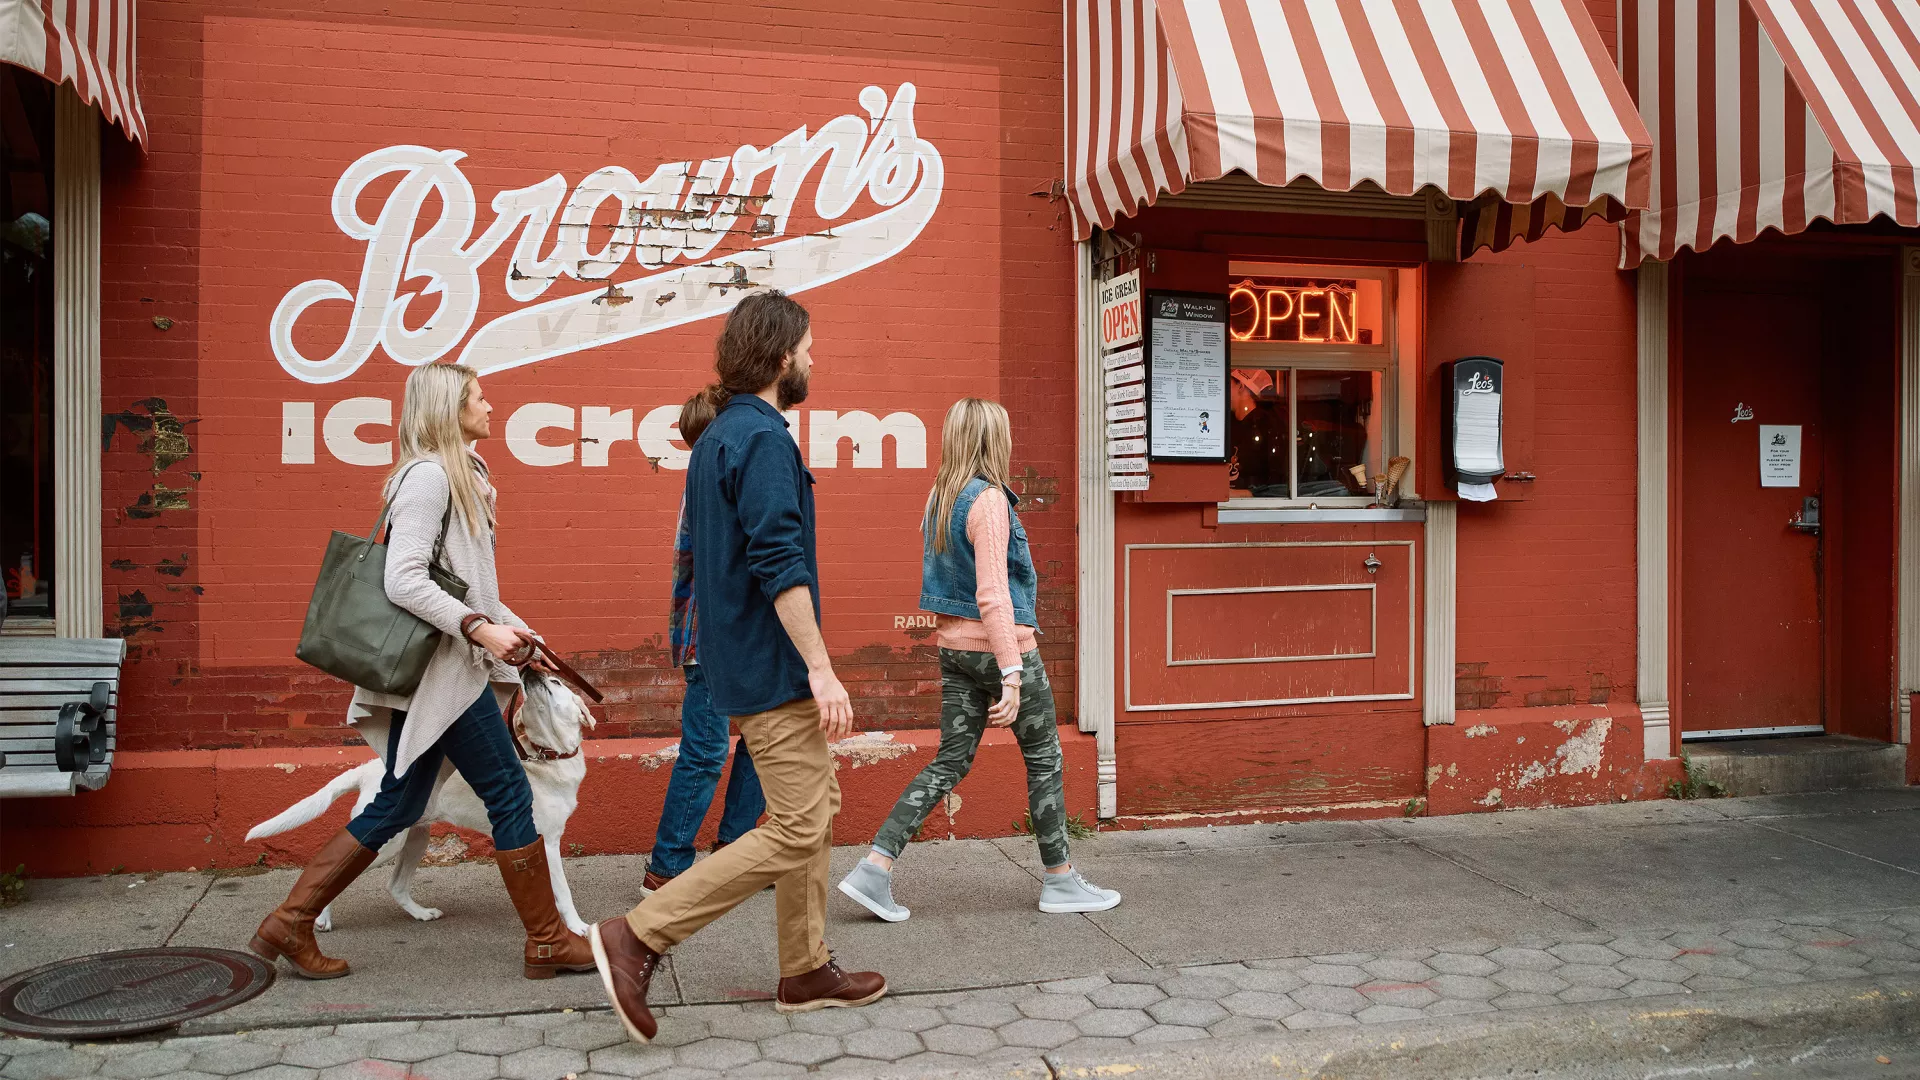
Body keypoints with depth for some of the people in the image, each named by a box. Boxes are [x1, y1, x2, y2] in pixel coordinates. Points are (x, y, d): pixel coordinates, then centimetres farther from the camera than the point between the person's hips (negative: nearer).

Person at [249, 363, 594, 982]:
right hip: (443, 669, -10)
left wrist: (516, 631, 18)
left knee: (398, 805, 12)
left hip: (440, 672, 10)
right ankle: (547, 942, 6)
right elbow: (403, 581, -22)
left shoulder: (461, 477, 18)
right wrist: (480, 629, -26)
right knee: (510, 794, -3)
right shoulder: (429, 475, -13)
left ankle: (288, 926, 18)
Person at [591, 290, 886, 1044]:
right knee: (795, 833, -6)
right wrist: (821, 669, -23)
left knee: (817, 808, 16)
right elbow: (778, 562, -24)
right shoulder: (763, 437, -16)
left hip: (740, 660, 10)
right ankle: (638, 938, -5)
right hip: (772, 669, -10)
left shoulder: (717, 438, 15)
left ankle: (807, 970, 23)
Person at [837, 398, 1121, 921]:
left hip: (954, 647, 8)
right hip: (1002, 645, -8)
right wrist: (1011, 674, -24)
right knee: (1045, 760, 8)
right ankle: (1060, 881, 19)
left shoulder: (938, 497, 8)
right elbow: (993, 593, -23)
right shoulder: (989, 500, -17)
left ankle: (874, 868, 2)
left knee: (950, 762, 10)